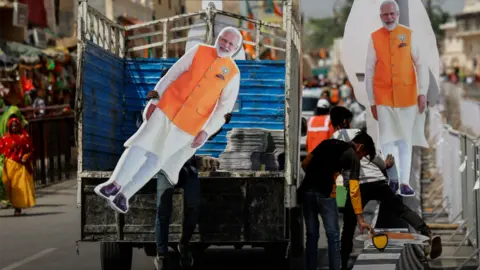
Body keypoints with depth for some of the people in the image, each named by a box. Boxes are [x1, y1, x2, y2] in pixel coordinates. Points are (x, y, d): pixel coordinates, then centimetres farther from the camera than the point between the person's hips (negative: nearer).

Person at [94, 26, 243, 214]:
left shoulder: (233, 74, -1)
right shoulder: (199, 51, 2)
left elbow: (224, 108, -2)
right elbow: (171, 76, 3)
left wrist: (206, 132, -11)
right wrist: (153, 101, -1)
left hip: (189, 124, 0)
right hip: (168, 108, 0)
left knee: (156, 158, 1)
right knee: (141, 146, -12)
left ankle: (124, 194, 6)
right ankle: (115, 184, -11)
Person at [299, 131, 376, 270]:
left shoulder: (327, 143, 19)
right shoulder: (353, 157, 2)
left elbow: (304, 164, 17)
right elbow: (354, 191, -4)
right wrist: (360, 219, -3)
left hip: (307, 191, 5)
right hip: (325, 195, -5)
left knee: (312, 235, 13)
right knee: (333, 236, 6)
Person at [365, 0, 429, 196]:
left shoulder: (409, 35, -1)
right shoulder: (374, 38, 0)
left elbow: (421, 65, 0)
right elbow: (369, 71, 3)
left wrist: (422, 92, -7)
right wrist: (371, 101, 3)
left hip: (407, 96, 0)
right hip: (383, 96, 0)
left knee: (405, 139, 3)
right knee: (387, 140, -3)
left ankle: (405, 182, 6)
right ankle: (393, 178, 12)